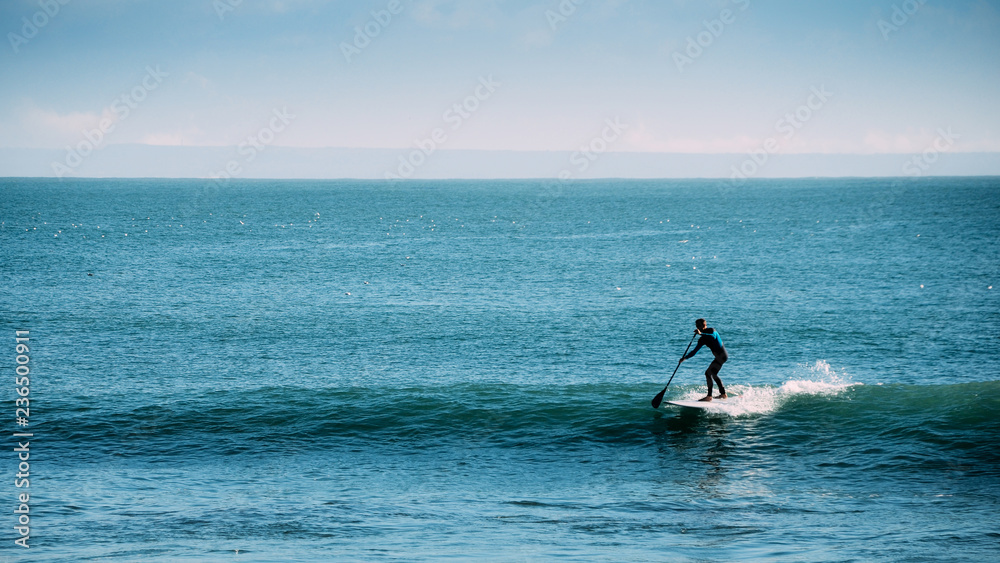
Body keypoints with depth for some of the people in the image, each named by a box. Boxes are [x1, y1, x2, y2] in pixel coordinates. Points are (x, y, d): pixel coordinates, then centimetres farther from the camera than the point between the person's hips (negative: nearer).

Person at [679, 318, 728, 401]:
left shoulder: (711, 330, -9)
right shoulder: (702, 340, 12)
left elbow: (713, 337, -33)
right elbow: (695, 351, 13)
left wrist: (701, 333, -40)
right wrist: (685, 358, 3)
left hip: (722, 355, -10)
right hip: (719, 356, 10)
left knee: (708, 373, -16)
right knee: (713, 374, 25)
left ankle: (709, 396, -17)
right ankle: (723, 394, 36)